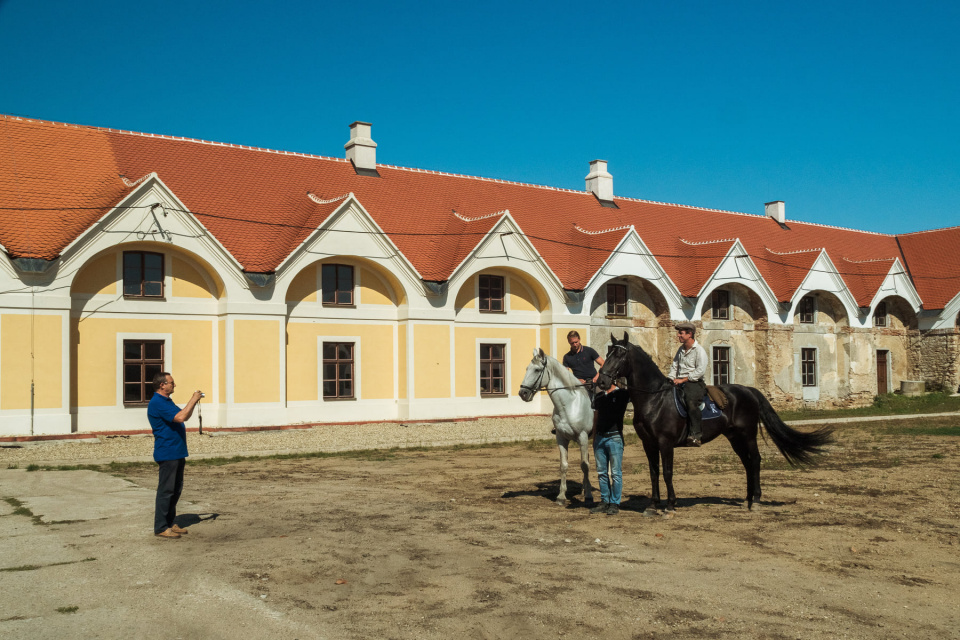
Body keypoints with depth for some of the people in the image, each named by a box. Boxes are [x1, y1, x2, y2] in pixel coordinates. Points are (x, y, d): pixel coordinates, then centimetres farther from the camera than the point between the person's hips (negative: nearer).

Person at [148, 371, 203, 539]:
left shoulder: (167, 402, 17)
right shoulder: (157, 403, -16)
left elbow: (185, 416, 24)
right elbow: (180, 417, -26)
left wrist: (194, 401, 10)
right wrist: (193, 400, -16)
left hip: (177, 452, 10)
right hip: (167, 453, -10)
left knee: (176, 489, 13)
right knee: (166, 490, -5)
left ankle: (170, 523, 21)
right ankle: (161, 527, 1)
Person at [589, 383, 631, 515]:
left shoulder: (622, 394, 0)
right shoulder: (599, 396, 13)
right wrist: (594, 437, 14)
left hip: (615, 438, -5)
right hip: (600, 438, 5)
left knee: (616, 473, -1)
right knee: (601, 472, 9)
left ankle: (615, 503, 6)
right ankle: (604, 502, 17)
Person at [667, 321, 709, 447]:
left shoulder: (699, 350, -7)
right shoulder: (681, 350, 17)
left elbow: (700, 370, -16)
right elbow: (674, 366, 22)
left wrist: (683, 379, -19)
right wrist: (670, 379, 4)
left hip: (694, 383, -8)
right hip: (680, 383, 8)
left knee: (691, 402, -34)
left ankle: (695, 434, -34)